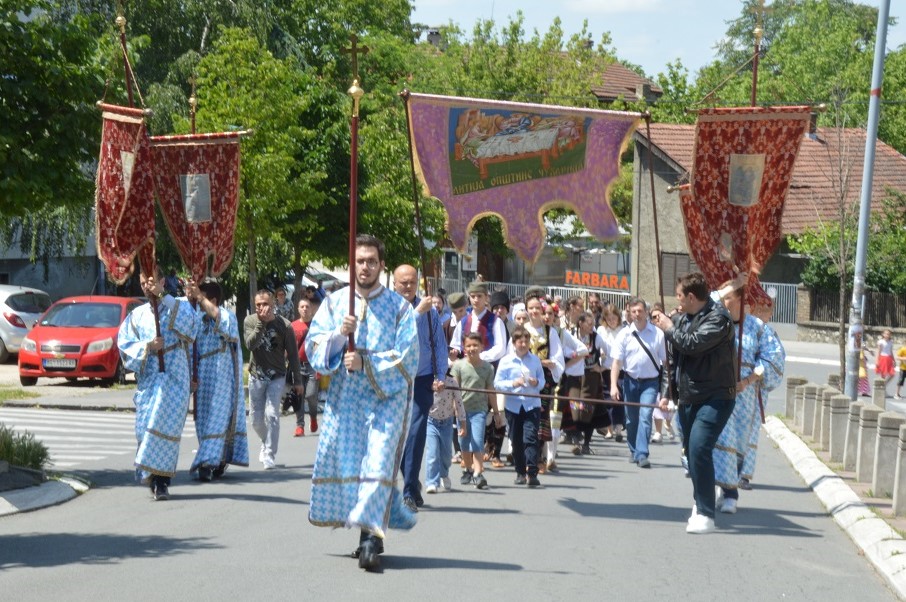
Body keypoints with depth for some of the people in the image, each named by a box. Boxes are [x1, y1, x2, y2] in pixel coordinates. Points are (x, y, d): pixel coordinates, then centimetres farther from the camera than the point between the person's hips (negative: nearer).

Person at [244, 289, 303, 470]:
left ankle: (270, 455, -12)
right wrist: (261, 322, -30)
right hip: (256, 376, 3)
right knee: (256, 419, 10)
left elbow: (293, 354, -4)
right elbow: (250, 344, -22)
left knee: (271, 414, -16)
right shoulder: (250, 321, -6)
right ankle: (267, 444, 37)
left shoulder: (284, 325, -11)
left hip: (277, 377, -3)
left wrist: (298, 381, -2)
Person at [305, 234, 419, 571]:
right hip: (344, 398, 3)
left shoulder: (399, 308, 2)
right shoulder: (334, 302, 10)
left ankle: (370, 536, -21)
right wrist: (338, 335, -14)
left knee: (378, 459, -15)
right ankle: (370, 529, 14)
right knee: (344, 461, 2)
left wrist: (365, 363, -14)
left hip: (386, 396, -3)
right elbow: (312, 347, 5)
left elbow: (407, 360, -5)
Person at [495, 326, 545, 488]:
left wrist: (537, 383, -11)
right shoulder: (506, 361, 0)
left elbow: (542, 380, 12)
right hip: (513, 406, 1)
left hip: (532, 404, -1)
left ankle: (531, 473, -16)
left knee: (530, 438, -12)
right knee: (516, 441, 8)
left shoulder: (535, 360, 6)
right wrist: (513, 384, -18)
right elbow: (497, 383, -3)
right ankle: (520, 472, 21)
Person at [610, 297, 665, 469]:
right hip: (630, 381, 2)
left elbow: (665, 361, -3)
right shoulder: (625, 334, -3)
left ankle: (642, 454, -17)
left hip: (650, 382, -2)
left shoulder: (657, 334, -6)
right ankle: (633, 450, 31)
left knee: (645, 416, -15)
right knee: (631, 419, 12)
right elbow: (617, 361, -4)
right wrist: (613, 385, -12)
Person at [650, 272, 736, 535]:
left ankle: (705, 515, -19)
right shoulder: (681, 318, 12)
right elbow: (675, 358, 22)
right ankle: (700, 503, 33)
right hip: (688, 397, 8)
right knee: (692, 451, 14)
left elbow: (692, 344, -27)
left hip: (715, 397, -8)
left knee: (699, 448, -21)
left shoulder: (718, 318, -13)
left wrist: (669, 328, -11)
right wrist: (669, 391, 21)